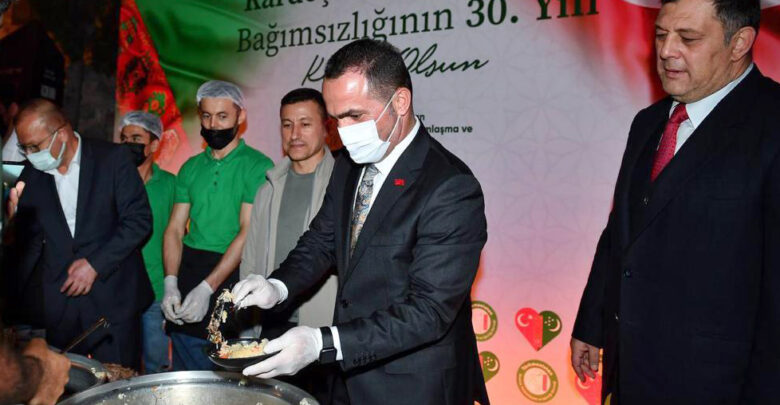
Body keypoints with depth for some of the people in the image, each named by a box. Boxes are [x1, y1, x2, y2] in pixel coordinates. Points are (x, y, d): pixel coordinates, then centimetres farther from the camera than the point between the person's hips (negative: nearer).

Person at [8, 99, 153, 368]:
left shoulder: (113, 158, -5)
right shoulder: (31, 175, 6)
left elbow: (139, 220, -8)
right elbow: (33, 238, 11)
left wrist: (95, 264, -13)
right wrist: (14, 216, -10)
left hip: (113, 298, -3)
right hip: (58, 302, 3)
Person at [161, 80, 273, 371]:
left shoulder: (258, 166, -5)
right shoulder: (191, 168, 12)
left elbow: (248, 233, -12)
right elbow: (175, 229, 9)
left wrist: (207, 287, -17)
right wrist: (171, 284, -5)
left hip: (232, 275, -5)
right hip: (188, 271, 5)